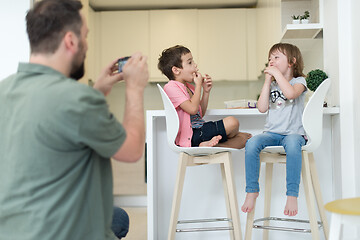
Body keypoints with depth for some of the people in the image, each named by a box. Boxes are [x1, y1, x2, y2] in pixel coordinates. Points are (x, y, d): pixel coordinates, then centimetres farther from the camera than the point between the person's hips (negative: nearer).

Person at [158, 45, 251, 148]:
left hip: (200, 131, 10)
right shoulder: (171, 87, -9)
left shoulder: (189, 87, 19)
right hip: (190, 136, -10)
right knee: (232, 122, -19)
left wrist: (206, 91, 11)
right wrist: (198, 85, -9)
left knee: (244, 137, 0)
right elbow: (193, 109, -20)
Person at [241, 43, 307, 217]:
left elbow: (290, 93, -22)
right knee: (251, 143, -28)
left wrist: (277, 73, -12)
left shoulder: (299, 81, 5)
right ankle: (252, 191, -15)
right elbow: (262, 108, 0)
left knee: (292, 143, -40)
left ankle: (292, 195, -31)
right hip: (272, 133, 4)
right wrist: (267, 81, 1)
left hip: (294, 133, -4)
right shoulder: (271, 85, 17)